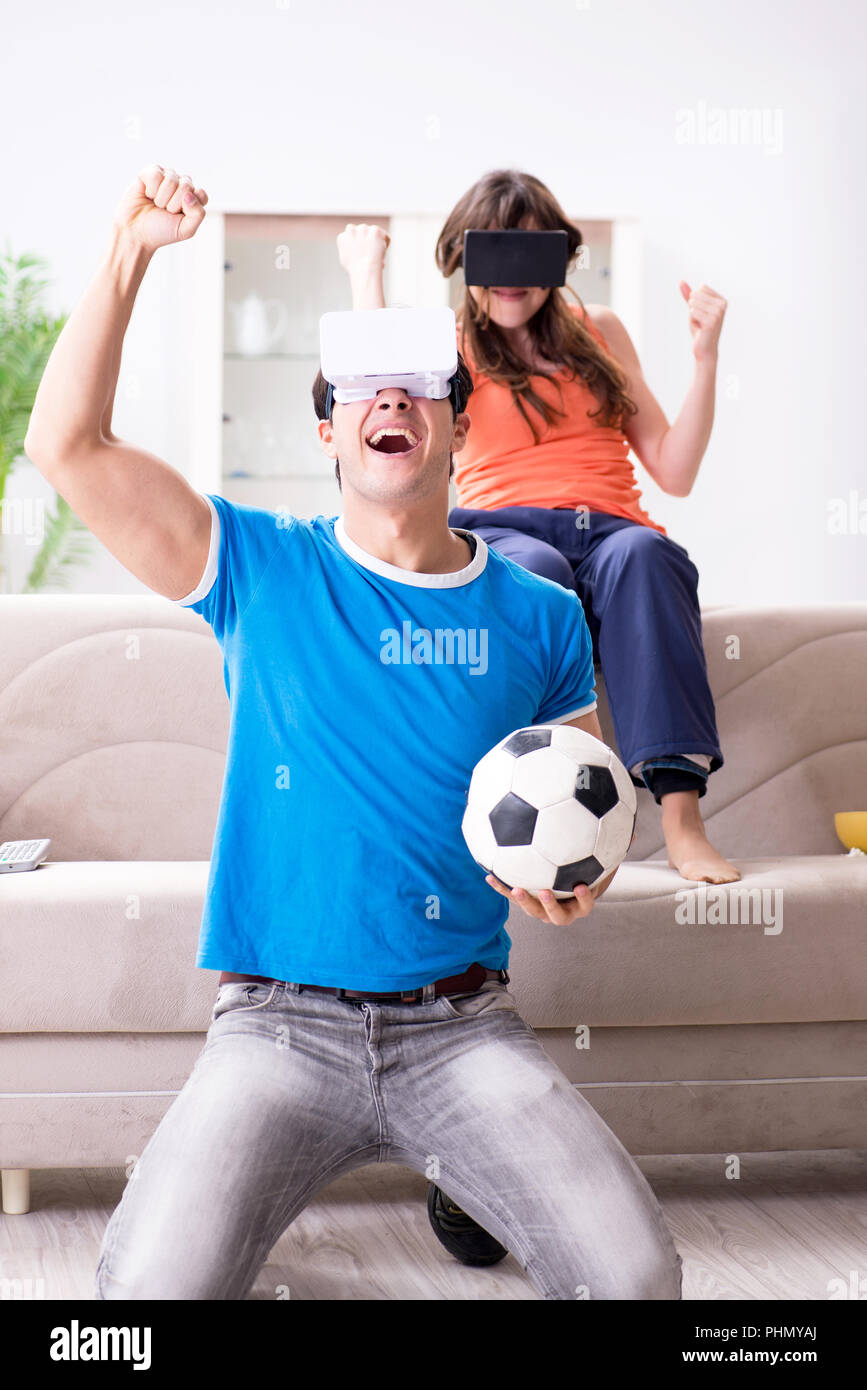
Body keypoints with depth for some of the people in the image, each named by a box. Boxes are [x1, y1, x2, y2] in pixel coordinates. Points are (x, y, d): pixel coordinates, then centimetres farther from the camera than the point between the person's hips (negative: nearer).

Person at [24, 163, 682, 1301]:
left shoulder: (538, 617, 8)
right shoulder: (261, 569, 5)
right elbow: (69, 445, -3)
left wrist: (576, 879, -8)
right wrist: (128, 255, -9)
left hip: (465, 1027, 1)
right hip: (279, 1027, -1)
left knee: (635, 1273, -20)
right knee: (151, 1286, -25)